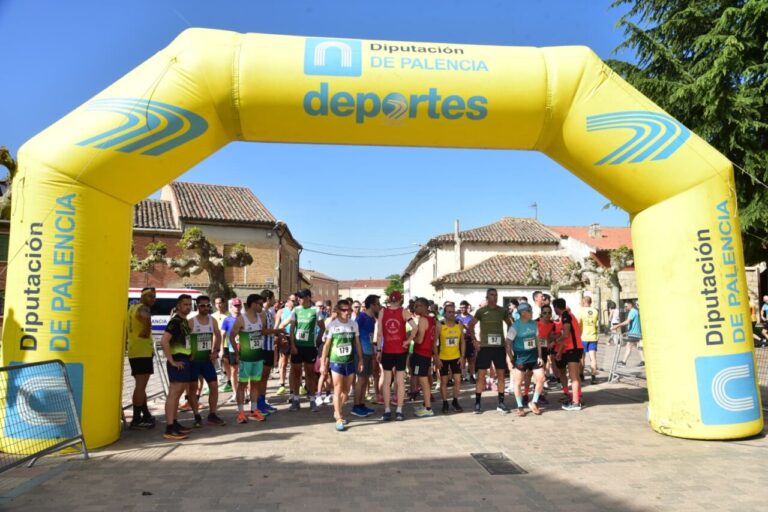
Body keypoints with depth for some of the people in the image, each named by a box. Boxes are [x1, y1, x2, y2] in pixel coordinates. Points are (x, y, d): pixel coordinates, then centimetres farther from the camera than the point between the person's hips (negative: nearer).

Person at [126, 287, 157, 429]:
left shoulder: (132, 308, 19)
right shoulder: (143, 308, -12)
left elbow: (127, 327, 33)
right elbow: (145, 317, -37)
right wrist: (147, 331, -23)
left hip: (134, 352, 10)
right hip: (143, 352, -10)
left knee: (140, 385, 17)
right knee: (141, 385, -7)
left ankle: (146, 415, 28)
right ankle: (136, 419, -4)